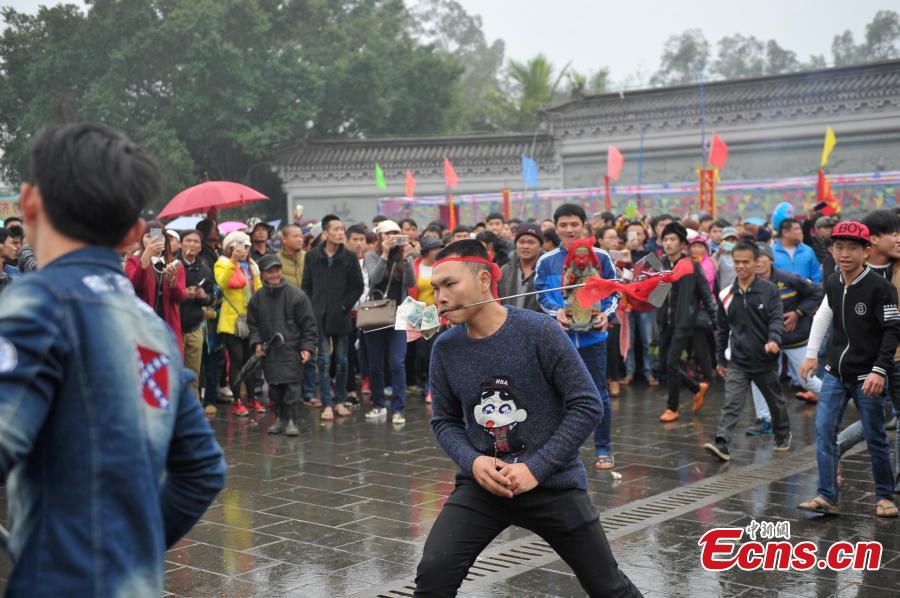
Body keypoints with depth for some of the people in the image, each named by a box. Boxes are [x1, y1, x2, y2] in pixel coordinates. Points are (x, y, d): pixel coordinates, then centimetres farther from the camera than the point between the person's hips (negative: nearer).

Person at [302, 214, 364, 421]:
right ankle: (327, 404, 1)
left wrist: (345, 306, -5)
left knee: (341, 361, 7)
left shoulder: (349, 257, 0)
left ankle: (340, 401, 18)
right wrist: (311, 309, 0)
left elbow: (358, 286, 2)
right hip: (319, 317, 0)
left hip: (340, 317, 0)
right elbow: (306, 286, 8)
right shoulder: (312, 256, 3)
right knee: (324, 361, -2)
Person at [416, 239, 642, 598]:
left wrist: (536, 468, -17)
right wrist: (471, 461, -12)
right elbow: (445, 420, 8)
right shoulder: (445, 348, -3)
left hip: (552, 483, -2)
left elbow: (587, 405, -13)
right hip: (482, 483, 2)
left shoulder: (539, 331, -15)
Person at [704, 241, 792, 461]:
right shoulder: (726, 295, 3)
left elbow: (777, 319, -15)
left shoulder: (769, 290, -6)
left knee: (775, 401, 18)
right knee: (731, 403, -13)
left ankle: (783, 435, 41)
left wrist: (774, 340, -35)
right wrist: (721, 359, 17)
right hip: (737, 360, 1)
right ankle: (721, 443, -22)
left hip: (764, 359, -1)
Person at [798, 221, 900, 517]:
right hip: (835, 373, 5)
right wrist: (812, 354, 17)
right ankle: (827, 497, -1)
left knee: (875, 438, 3)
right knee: (824, 431, -4)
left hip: (866, 377, -5)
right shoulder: (832, 284, 4)